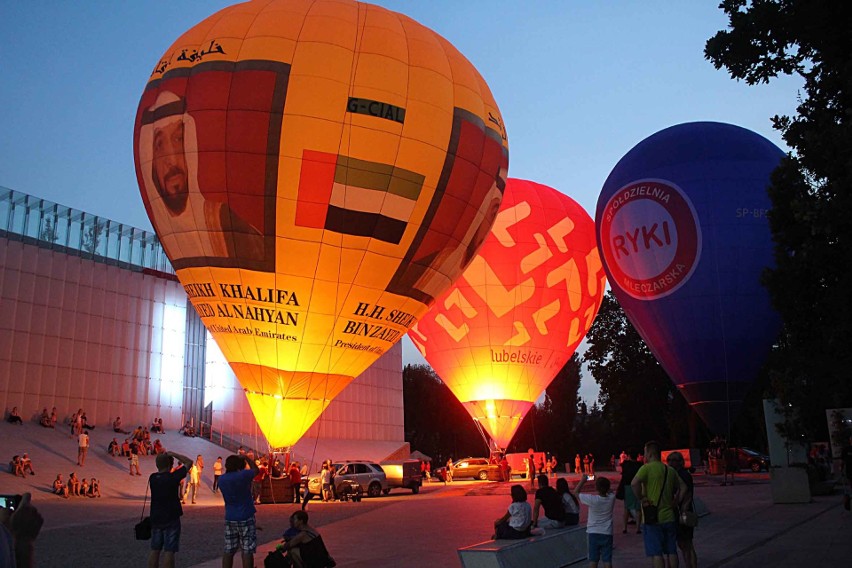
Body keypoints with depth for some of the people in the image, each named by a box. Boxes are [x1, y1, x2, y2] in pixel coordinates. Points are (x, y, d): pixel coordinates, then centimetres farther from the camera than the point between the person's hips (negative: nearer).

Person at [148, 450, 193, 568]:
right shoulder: (173, 477, -16)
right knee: (169, 551, -3)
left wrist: (178, 466, 19)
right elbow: (189, 462, -9)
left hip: (156, 518, 6)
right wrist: (173, 454, -7)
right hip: (171, 519, -6)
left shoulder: (152, 478, 1)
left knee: (155, 549, 12)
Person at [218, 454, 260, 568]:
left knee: (228, 550, 9)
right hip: (246, 518, -5)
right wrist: (247, 458, 16)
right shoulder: (242, 475, -14)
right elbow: (256, 470, 3)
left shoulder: (222, 480, 2)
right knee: (247, 550, -1)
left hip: (230, 519, 5)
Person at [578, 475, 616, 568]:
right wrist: (599, 481, 10)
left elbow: (577, 492, -3)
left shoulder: (592, 500, -16)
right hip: (607, 533, 2)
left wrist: (583, 480, 4)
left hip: (593, 533, -2)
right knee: (607, 560, 3)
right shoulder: (611, 498, -8)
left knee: (593, 560, 8)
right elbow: (610, 492, 18)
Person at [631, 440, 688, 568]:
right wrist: (675, 502, 12)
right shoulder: (670, 470, 10)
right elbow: (683, 487, 16)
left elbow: (634, 483, -28)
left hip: (653, 519, -6)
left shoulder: (647, 468, -12)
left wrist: (641, 498, -16)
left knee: (656, 553, -1)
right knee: (671, 552, 13)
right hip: (669, 517, 6)